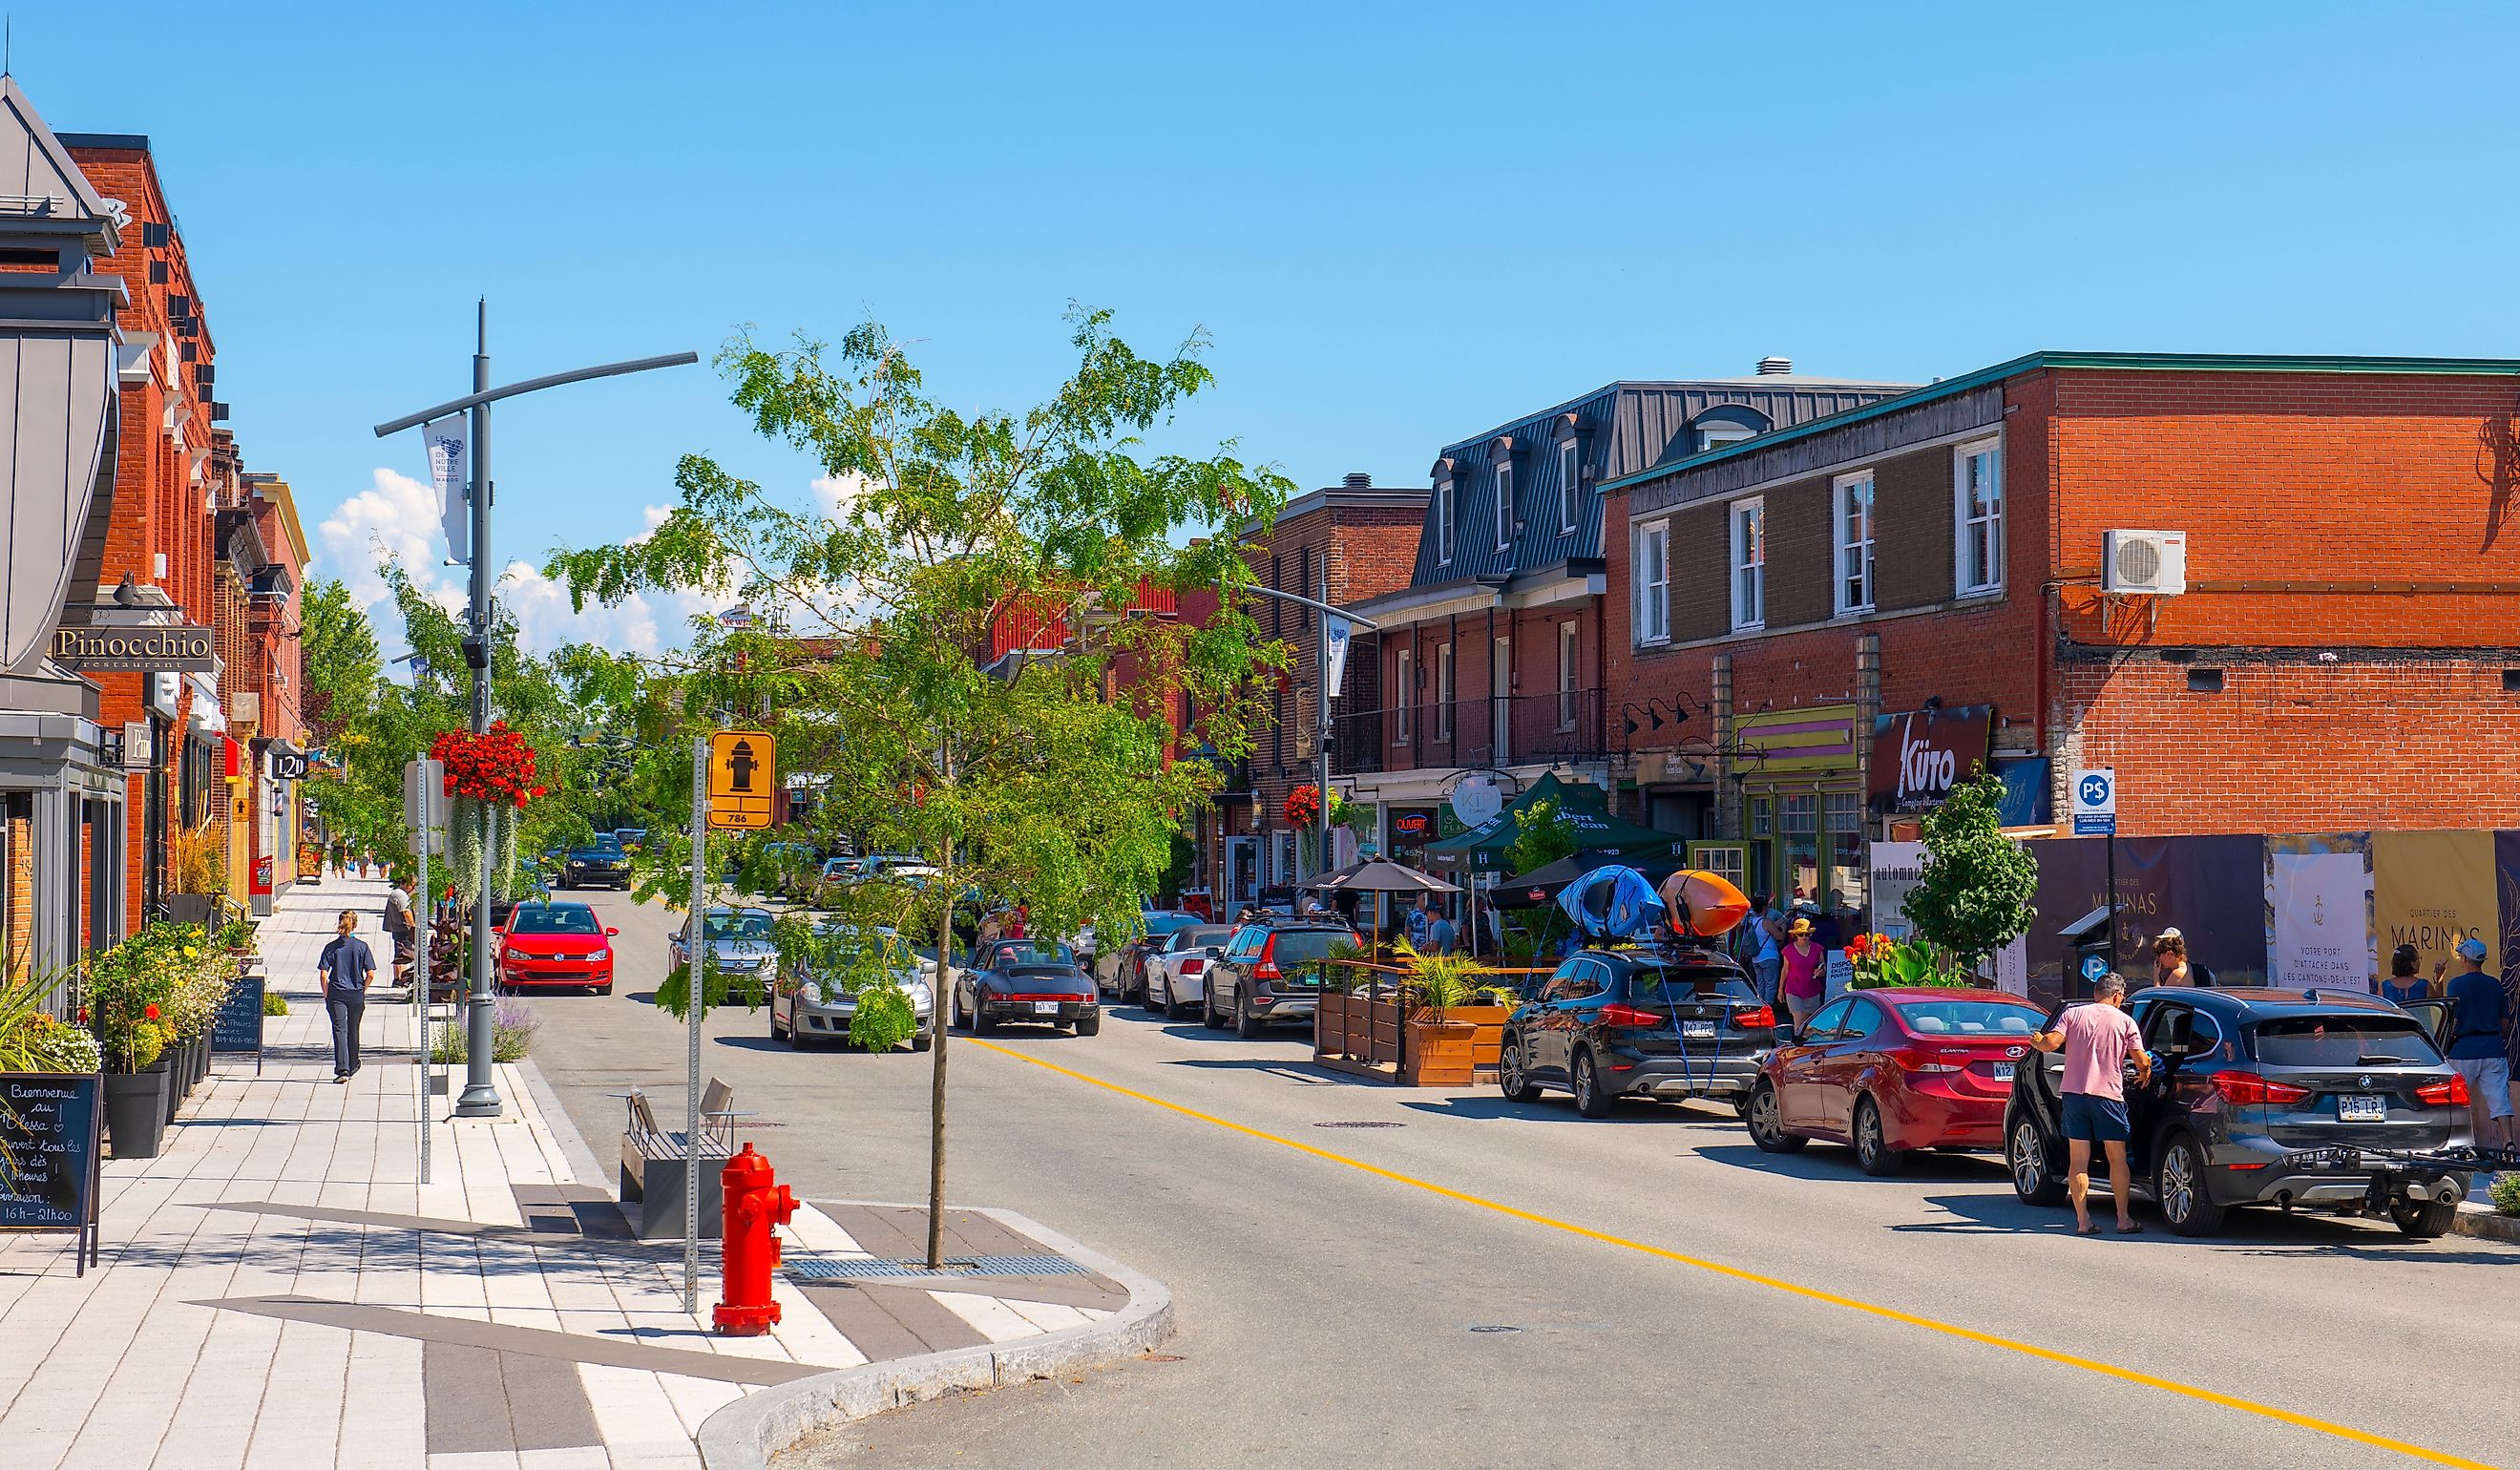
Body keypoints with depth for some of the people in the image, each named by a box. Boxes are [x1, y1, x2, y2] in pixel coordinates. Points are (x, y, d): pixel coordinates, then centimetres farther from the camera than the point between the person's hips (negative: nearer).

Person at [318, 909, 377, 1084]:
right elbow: (370, 974, -6)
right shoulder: (362, 946, -3)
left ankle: (342, 1069, -17)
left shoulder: (331, 947, -4)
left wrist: (326, 996, 2)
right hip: (356, 995, 1)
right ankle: (352, 1068, 32)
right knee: (353, 1031, 16)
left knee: (339, 1030, -3)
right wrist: (362, 991, 9)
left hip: (336, 994, -1)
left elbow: (324, 974, -7)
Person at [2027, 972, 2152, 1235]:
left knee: (2078, 1161, 4)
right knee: (2117, 1158, 8)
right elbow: (2142, 1062, -1)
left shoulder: (2073, 1014, 6)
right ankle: (2123, 1219, 8)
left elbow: (2051, 1043, -6)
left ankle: (2082, 1221, 0)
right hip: (2108, 1095, -2)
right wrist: (2145, 1074, 21)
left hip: (2074, 1093, 2)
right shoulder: (2125, 1021, 3)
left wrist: (2037, 1041, 16)